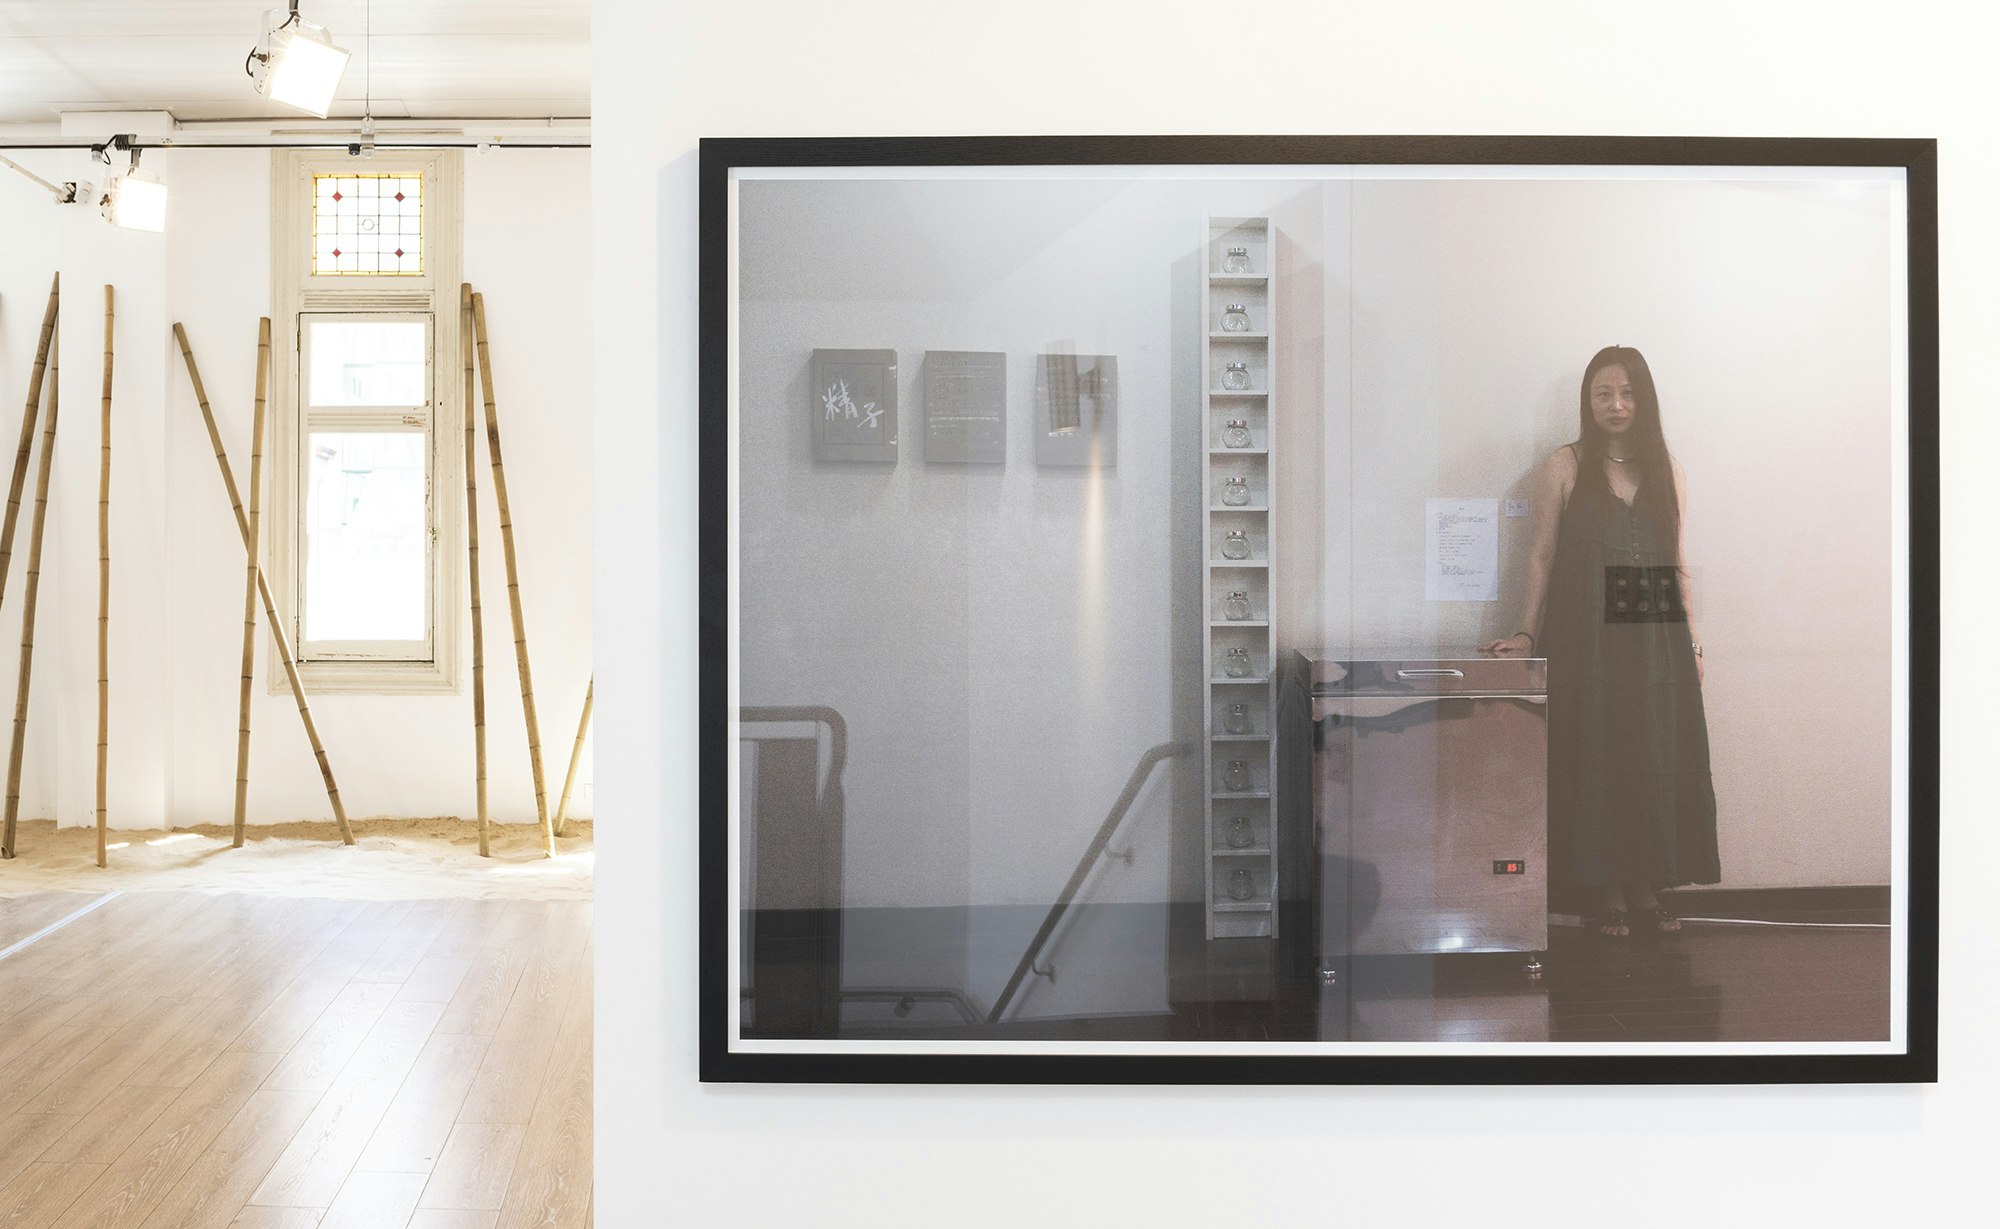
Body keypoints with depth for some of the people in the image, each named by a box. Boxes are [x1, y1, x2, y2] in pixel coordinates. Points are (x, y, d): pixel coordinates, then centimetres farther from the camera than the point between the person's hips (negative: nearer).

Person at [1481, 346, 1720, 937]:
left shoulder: (1665, 469, 11)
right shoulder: (1565, 467, 2)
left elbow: (1677, 563, 13)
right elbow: (1541, 556, 2)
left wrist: (1692, 639, 9)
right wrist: (1527, 635, -4)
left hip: (1656, 637, 3)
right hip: (1586, 638, -3)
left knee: (1657, 760, 4)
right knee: (1595, 759, 0)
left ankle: (1645, 887, 15)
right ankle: (1605, 889, 10)